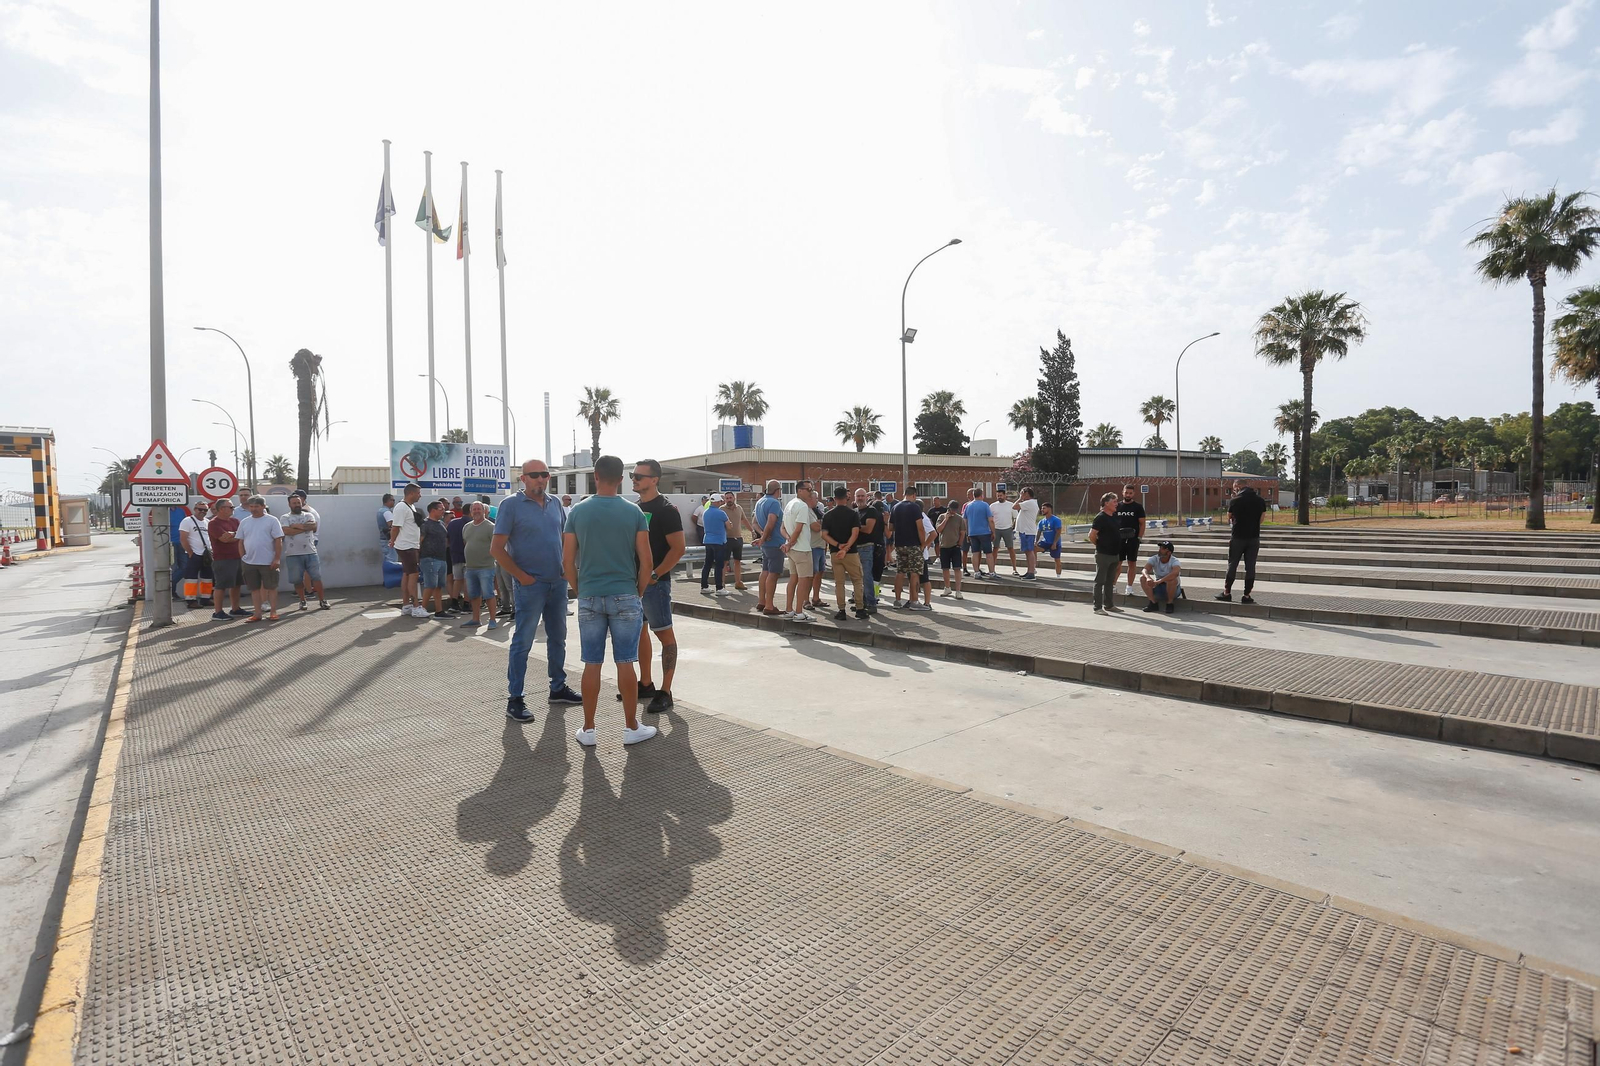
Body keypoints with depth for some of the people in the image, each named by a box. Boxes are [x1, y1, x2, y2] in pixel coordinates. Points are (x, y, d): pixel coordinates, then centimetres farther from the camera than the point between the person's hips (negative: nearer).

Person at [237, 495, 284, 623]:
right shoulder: (244, 522, 10)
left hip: (268, 562, -5)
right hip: (250, 562, 5)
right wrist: (242, 557, 8)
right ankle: (257, 613, 17)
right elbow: (241, 541, 14)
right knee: (254, 588, 10)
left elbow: (278, 540, -7)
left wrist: (277, 558, -12)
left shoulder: (272, 521, -4)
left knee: (271, 587, 2)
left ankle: (273, 612, 10)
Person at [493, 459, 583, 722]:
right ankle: (514, 700, 7)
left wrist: (566, 568, 6)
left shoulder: (556, 504, 8)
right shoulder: (511, 504, -7)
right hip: (530, 585, -6)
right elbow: (496, 549, -10)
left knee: (557, 638, 14)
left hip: (558, 583, 6)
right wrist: (522, 577, -13)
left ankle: (558, 687, 28)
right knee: (522, 642, -1)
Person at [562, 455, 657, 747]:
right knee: (625, 663, 5)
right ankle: (632, 728, 14)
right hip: (625, 597, -1)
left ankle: (588, 730, 17)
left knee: (592, 664, 8)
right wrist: (640, 592, 9)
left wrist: (580, 589, 14)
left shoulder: (578, 512, 1)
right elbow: (645, 561, -4)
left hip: (589, 598, 1)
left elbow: (567, 562, 2)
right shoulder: (633, 512, -3)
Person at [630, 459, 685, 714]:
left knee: (664, 634, -2)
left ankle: (665, 692, 2)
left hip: (655, 582, -8)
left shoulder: (666, 509, -10)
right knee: (639, 631, 15)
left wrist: (654, 575, -20)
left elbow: (678, 548, -16)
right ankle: (646, 684, 28)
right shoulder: (635, 508, 13)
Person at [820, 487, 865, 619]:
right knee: (857, 581, 8)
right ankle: (860, 609, 8)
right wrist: (846, 548, -15)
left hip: (835, 553, 2)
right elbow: (855, 533, -14)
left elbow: (824, 535, -4)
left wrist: (838, 545, -9)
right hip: (851, 552, -2)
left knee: (839, 582, 6)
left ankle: (841, 611, 6)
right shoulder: (853, 513, -3)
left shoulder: (828, 515, 4)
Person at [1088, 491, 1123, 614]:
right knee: (1100, 581, -2)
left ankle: (1109, 605, 25)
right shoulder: (1100, 518, -14)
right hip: (1103, 554, -8)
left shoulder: (1116, 517, 10)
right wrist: (1100, 545, -3)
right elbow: (1092, 536, -18)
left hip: (1115, 554, 8)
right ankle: (1098, 607, 2)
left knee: (1110, 581, 16)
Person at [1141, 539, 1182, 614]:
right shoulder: (1154, 559, -10)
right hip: (1157, 588, 4)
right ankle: (1153, 603, -11)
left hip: (1173, 589, -4)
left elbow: (1175, 573, -42)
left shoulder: (1174, 561, -20)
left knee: (1172, 579, -36)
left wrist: (1158, 581, -52)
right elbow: (1145, 570, -26)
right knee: (1142, 578, -20)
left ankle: (1170, 603, -15)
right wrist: (1148, 578, -50)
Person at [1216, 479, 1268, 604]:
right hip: (1254, 537, 2)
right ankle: (1246, 596, 5)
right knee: (1250, 567, 4)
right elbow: (1260, 520, 6)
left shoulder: (1235, 501, -9)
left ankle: (1227, 592, 13)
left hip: (1238, 537, -2)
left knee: (1232, 565, 8)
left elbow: (1229, 519, 1)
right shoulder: (1260, 501, 0)